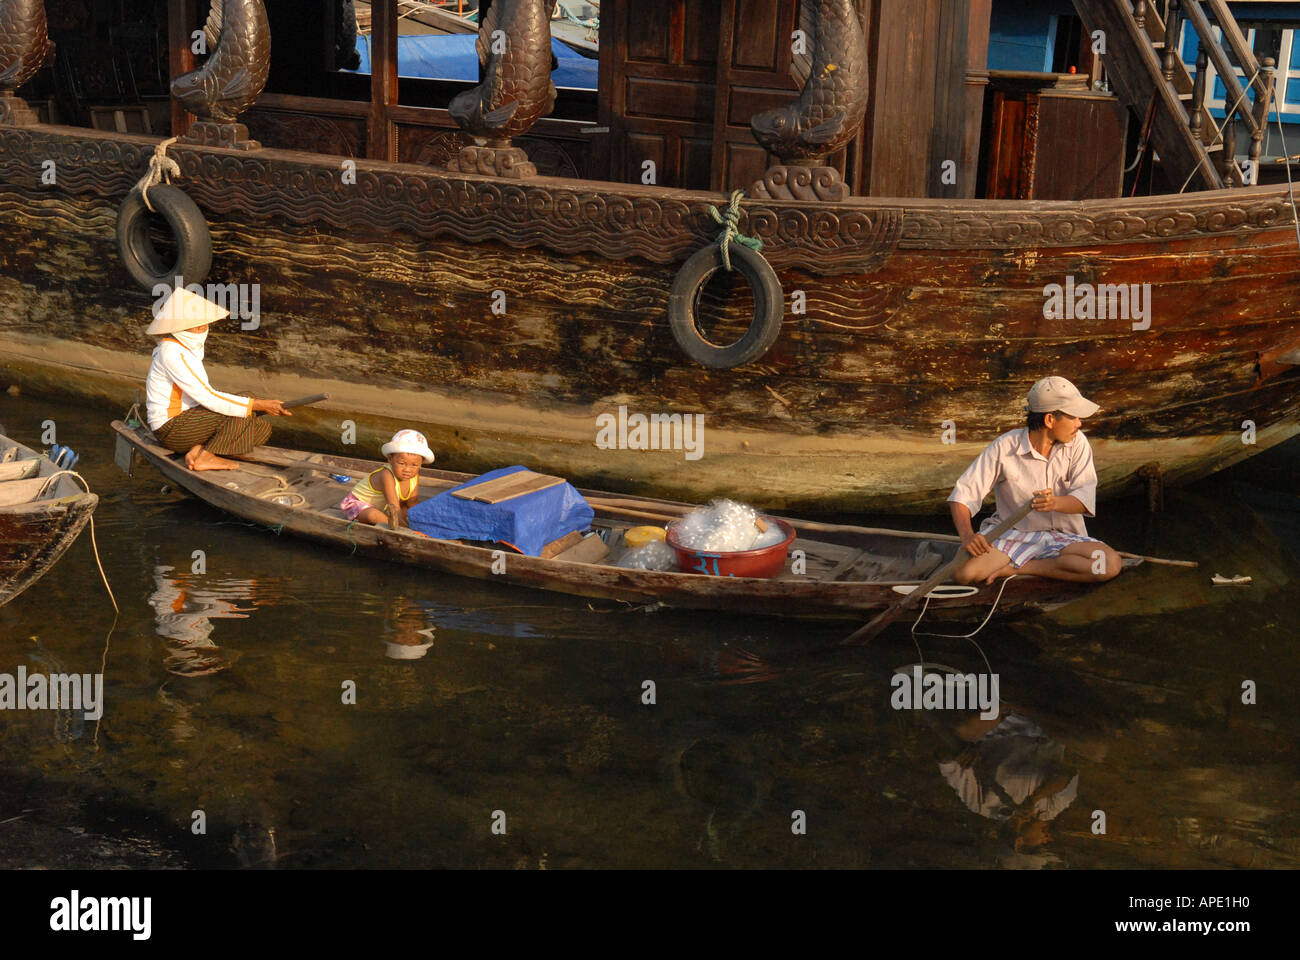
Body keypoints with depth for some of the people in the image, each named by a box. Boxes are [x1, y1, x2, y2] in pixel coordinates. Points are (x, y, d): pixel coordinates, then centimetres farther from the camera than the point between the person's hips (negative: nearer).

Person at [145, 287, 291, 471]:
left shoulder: (189, 346, 10)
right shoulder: (172, 352, -20)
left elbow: (202, 393, 14)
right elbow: (207, 397, -23)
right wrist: (258, 405, -23)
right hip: (172, 429, -9)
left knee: (262, 428, 0)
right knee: (243, 414, -20)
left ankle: (200, 448, -7)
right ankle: (204, 457, -15)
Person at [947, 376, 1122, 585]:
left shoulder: (1077, 442, -4)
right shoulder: (1004, 448, -11)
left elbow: (1086, 498, -11)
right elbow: (963, 494, -12)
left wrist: (1056, 503, -35)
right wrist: (967, 536, -31)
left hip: (1062, 537, 4)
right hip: (1012, 534, -4)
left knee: (1111, 565, -28)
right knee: (963, 572, -32)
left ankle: (1015, 569, -16)